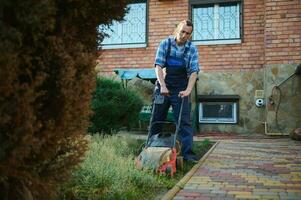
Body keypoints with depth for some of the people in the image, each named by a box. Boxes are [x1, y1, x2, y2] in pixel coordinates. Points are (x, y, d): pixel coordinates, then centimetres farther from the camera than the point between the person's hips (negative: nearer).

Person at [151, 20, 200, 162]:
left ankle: (187, 153, -1)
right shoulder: (165, 43, -4)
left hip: (180, 90, 0)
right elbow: (158, 66, -11)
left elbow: (193, 71, -9)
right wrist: (163, 86, -23)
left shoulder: (192, 49, -2)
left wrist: (188, 90, -22)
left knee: (184, 122, -4)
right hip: (163, 87, 0)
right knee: (157, 121, 8)